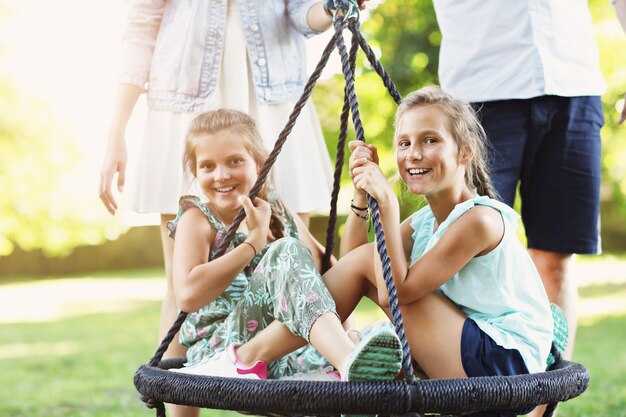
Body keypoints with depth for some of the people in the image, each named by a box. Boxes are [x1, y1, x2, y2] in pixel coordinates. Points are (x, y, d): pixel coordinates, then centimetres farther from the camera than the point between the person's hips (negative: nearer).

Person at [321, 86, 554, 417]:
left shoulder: (480, 219, -17)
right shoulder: (424, 222, 10)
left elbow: (396, 292, -21)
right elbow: (349, 259, 5)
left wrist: (387, 202, -23)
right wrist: (361, 194, -5)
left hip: (506, 368, -9)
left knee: (368, 260, -12)